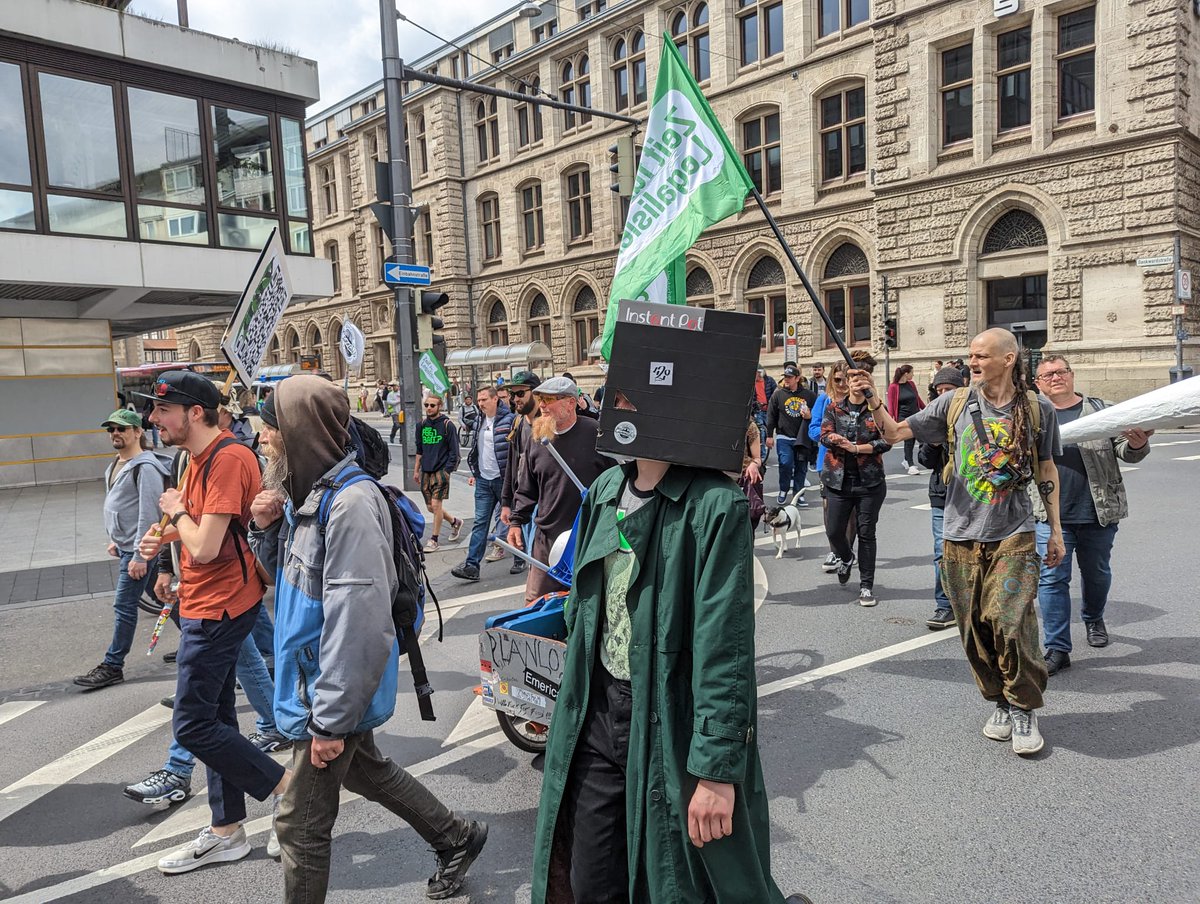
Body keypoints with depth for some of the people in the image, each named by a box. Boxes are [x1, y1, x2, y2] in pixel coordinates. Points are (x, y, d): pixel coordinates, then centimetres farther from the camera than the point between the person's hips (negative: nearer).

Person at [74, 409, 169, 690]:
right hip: (126, 545, 10)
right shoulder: (116, 465, 12)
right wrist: (115, 539, 21)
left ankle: (112, 667, 6)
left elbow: (148, 515, -22)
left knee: (124, 606, -4)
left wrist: (139, 556, -22)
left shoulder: (145, 468, -19)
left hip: (138, 549, -10)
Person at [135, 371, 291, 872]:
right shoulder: (201, 457, 10)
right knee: (215, 717, 16)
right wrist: (166, 532, 2)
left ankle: (287, 788, 10)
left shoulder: (228, 459, -22)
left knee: (193, 726, -4)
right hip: (207, 604, 10)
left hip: (217, 607, -10)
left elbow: (205, 546, -26)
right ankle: (226, 831, 29)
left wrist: (176, 511, -9)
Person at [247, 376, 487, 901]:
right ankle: (457, 839, 45)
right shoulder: (306, 493, 4)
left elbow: (359, 622, -28)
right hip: (313, 679, 10)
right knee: (364, 770, 26)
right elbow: (287, 576, 17)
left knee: (301, 824, 5)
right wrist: (267, 528, -3)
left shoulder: (349, 504, -26)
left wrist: (331, 721, -24)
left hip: (332, 692, -10)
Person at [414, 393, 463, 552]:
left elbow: (454, 451, -6)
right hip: (425, 472, 6)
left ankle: (434, 540, 4)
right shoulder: (422, 425, 10)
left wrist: (447, 470, -12)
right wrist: (416, 470, 16)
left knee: (436, 505, -8)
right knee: (430, 507, 10)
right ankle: (455, 522, 34)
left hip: (441, 470, -6)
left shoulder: (447, 425, -6)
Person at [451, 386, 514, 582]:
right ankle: (472, 565, -4)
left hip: (504, 478, -5)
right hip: (483, 480, 5)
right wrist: (475, 473, 17)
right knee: (480, 523, 0)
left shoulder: (509, 420, -10)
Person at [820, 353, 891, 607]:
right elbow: (824, 436, -2)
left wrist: (857, 448, -18)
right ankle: (846, 558, 40)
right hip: (838, 479, 2)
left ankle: (866, 586, 14)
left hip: (869, 480, -2)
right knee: (833, 531, 5)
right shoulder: (834, 408, 6)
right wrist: (834, 440, -25)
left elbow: (886, 441, -7)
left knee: (866, 533, 3)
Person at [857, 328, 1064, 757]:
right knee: (976, 630, 7)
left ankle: (1026, 710, 11)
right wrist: (873, 402, -18)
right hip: (962, 535, 2)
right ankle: (1001, 704, 28)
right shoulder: (955, 403, 1)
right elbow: (896, 432, 0)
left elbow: (1046, 471, 10)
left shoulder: (1038, 409, 1)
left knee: (1012, 624, -11)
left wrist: (1056, 531, 12)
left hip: (1013, 534, -2)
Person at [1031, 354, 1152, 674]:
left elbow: (1127, 452, 0)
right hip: (1052, 516, -1)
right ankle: (1057, 648, 4)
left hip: (1099, 513, 1)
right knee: (1052, 579, -3)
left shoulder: (1102, 410, 3)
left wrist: (1136, 444, -23)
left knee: (1097, 574, 18)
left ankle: (1093, 619, 47)